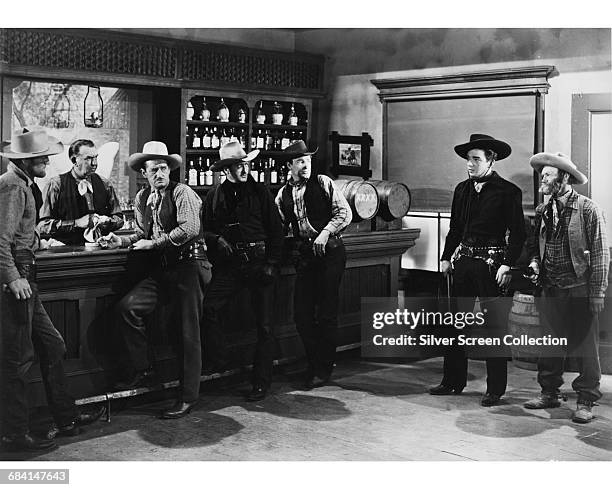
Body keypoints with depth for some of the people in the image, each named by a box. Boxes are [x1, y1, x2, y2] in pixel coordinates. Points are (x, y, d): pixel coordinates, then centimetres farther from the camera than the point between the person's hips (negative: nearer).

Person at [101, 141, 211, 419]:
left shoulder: (182, 193, -6)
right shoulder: (143, 198, 14)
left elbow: (190, 229, -20)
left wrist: (153, 243, -15)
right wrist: (123, 241, 3)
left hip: (188, 267, -6)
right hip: (160, 270, 6)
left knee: (189, 334, -3)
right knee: (127, 307, -13)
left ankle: (188, 397, 6)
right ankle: (143, 371, 3)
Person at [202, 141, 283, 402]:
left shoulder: (260, 192, 4)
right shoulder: (214, 196, 10)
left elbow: (276, 230, 4)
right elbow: (205, 229, 16)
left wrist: (271, 263, -5)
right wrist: (217, 239, -6)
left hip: (259, 261, -1)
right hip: (229, 264, 2)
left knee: (264, 325, 1)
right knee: (207, 307, -20)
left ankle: (261, 382, 11)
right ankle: (221, 361, -4)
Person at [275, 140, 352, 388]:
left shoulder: (323, 183, 0)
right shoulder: (283, 194, 10)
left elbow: (344, 213, -4)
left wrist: (326, 232, -15)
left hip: (330, 253, -4)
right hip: (304, 256, 4)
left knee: (326, 313, -2)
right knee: (301, 314, 2)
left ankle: (324, 368, 9)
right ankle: (314, 364, 19)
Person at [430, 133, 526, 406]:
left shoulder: (507, 191, -6)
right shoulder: (462, 189, 11)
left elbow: (517, 233, -8)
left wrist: (507, 264, -15)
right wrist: (447, 258, 10)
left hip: (492, 263, -5)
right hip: (463, 260, 6)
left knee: (494, 326, 0)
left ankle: (495, 389, 10)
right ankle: (453, 381, 20)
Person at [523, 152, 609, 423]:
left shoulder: (588, 209, -7)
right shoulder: (542, 211, 10)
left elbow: (600, 255, -8)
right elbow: (535, 245, 23)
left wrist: (597, 294, -11)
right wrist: (534, 262, 1)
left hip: (579, 290, -5)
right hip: (550, 290, 5)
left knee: (585, 347, 1)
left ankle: (586, 401, 11)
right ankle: (549, 393, 25)